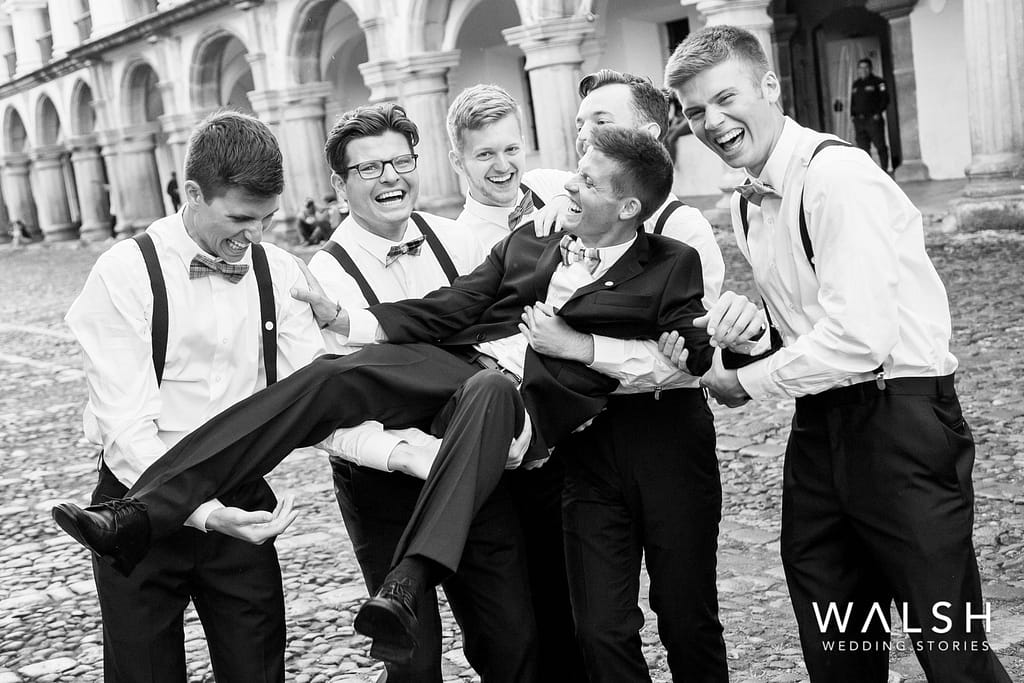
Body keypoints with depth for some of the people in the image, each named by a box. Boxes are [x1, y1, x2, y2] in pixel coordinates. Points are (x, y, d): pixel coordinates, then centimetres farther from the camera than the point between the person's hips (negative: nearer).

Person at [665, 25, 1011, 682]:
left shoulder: (838, 177, -17)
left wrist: (743, 383, -13)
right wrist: (743, 321, 3)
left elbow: (860, 338, -24)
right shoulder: (747, 203, 11)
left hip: (900, 422, -8)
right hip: (821, 423, 9)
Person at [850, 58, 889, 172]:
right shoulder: (856, 84, 18)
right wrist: (853, 115, 9)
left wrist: (879, 113, -12)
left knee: (880, 146, -3)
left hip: (873, 119, -5)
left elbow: (884, 98, -4)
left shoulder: (877, 82, 1)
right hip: (859, 120, 5)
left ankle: (884, 169, 2)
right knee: (863, 147, 3)